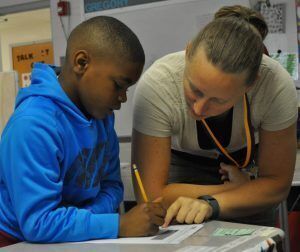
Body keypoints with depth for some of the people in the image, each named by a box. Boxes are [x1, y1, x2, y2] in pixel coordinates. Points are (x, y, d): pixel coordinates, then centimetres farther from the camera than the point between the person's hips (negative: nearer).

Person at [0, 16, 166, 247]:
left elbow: (111, 185, 5)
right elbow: (38, 222, -26)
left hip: (71, 240, 7)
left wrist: (79, 220, -13)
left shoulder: (101, 114, 1)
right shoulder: (33, 124, -23)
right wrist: (120, 225, -26)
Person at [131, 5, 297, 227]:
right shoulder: (155, 86, -33)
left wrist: (211, 204, -35)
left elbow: (277, 183, -18)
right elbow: (151, 194, -29)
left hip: (247, 166, 1)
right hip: (182, 165, 0)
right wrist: (244, 191, -24)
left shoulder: (278, 86, -30)